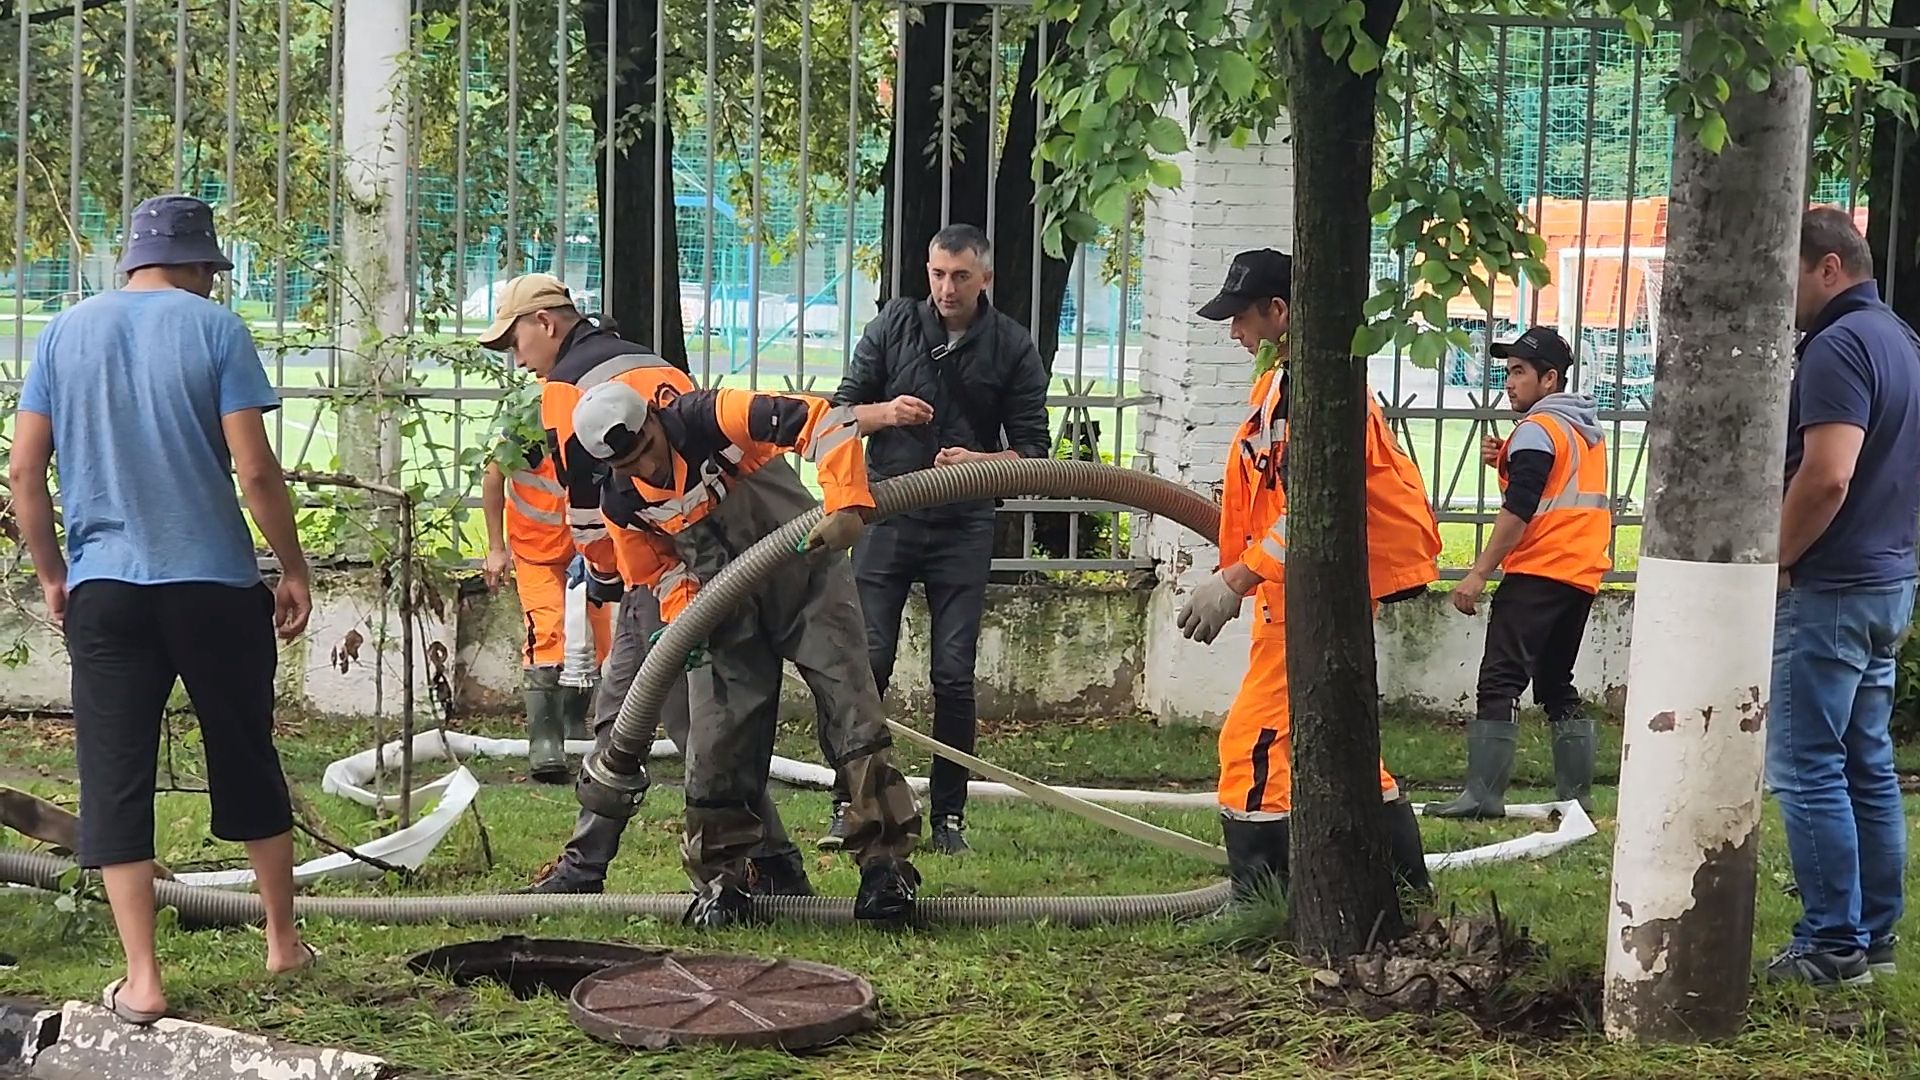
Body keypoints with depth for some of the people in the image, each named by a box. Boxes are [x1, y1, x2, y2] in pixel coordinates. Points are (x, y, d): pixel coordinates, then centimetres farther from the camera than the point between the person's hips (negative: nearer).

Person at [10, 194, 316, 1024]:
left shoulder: (64, 333, 6)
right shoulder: (214, 329, -4)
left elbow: (24, 471, 4)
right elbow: (255, 469, -9)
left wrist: (50, 573, 16)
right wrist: (294, 570, 2)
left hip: (101, 588, 1)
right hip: (214, 582, -1)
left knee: (114, 780, 4)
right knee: (246, 759, 14)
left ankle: (141, 980, 0)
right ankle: (283, 941, 26)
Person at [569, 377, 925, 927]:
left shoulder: (712, 418, -22)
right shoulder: (622, 505, -5)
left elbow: (825, 422, -29)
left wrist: (846, 508, -40)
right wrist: (683, 621, -8)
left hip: (807, 578, -4)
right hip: (730, 615, 4)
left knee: (853, 711, -11)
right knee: (716, 741, -3)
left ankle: (886, 864, -5)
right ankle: (719, 880, 12)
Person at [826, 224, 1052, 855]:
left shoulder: (1013, 349, 1)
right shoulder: (894, 325, 4)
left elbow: (1032, 452, 1)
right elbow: (842, 410, 8)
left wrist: (976, 460, -17)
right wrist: (886, 411, -13)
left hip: (965, 525, 0)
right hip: (887, 514, 1)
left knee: (954, 676, -2)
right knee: (864, 663, -6)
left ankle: (948, 816, 7)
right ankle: (848, 807, 1)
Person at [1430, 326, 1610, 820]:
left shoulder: (1537, 430, -9)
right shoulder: (1588, 430, 18)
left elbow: (1519, 510, -17)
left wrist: (1479, 573, -17)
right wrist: (1507, 462, 10)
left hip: (1537, 573, -9)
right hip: (1582, 575, 9)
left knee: (1500, 681, -10)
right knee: (1557, 684, 15)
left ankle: (1483, 795, -16)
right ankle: (1577, 795, 12)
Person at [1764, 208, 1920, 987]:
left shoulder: (1839, 346, -16)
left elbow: (1826, 477, -26)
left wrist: (1773, 562, -14)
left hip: (1830, 590, -10)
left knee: (1808, 769, -5)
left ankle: (1833, 947, -3)